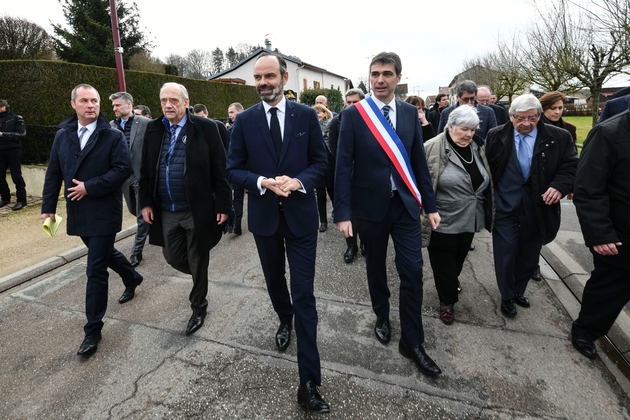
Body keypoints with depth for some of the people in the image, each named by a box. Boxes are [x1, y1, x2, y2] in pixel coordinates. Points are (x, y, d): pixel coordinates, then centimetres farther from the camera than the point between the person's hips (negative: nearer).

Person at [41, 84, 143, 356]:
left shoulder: (113, 136, -7)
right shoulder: (62, 135, 8)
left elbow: (123, 169, -16)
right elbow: (53, 174, 8)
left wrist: (89, 187, -19)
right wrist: (48, 207, 5)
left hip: (104, 212, -6)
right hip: (77, 212, 6)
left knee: (96, 270, -4)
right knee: (103, 253, 23)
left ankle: (93, 329, 8)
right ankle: (132, 278, 51)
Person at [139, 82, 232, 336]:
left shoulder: (206, 128, -7)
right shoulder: (154, 129, 7)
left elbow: (220, 169, -9)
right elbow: (146, 169, 11)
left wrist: (223, 205, -12)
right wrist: (146, 202, 6)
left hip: (197, 210, -4)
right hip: (165, 212, 5)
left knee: (198, 262, 9)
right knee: (173, 257, 15)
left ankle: (199, 307, 31)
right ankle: (200, 276, 46)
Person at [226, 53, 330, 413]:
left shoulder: (307, 116, -2)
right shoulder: (244, 121, -1)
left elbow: (320, 163, -1)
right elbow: (234, 170, -1)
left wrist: (297, 181, -21)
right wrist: (263, 182, -20)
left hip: (301, 214, -2)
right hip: (264, 215, 2)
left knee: (304, 294, -2)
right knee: (275, 280, 22)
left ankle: (309, 381, 7)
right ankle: (285, 320, 55)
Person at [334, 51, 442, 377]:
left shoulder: (410, 113, 4)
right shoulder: (353, 114, -6)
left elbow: (419, 161, 7)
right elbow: (343, 166, -9)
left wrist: (430, 205, 6)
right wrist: (343, 213, -14)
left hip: (405, 204, 2)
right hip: (370, 205, -2)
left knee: (412, 272, 2)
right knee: (376, 268, 16)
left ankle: (412, 341, 18)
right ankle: (382, 316, 42)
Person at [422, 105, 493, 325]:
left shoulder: (476, 150, 5)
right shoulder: (432, 149, -16)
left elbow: (485, 182, 15)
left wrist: (486, 214, 17)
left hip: (469, 220, 6)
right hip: (443, 222, -6)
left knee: (459, 258, 23)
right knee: (444, 262, 7)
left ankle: (452, 282, 49)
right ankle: (447, 301, 25)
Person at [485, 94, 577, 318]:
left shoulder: (559, 137, -2)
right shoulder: (496, 136, -4)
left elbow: (571, 167, 1)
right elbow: (486, 167, 0)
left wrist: (560, 186, -18)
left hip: (538, 206, 2)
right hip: (505, 205, -1)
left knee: (529, 253, 15)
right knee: (506, 252, 4)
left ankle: (518, 290, 38)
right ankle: (507, 296, 24)